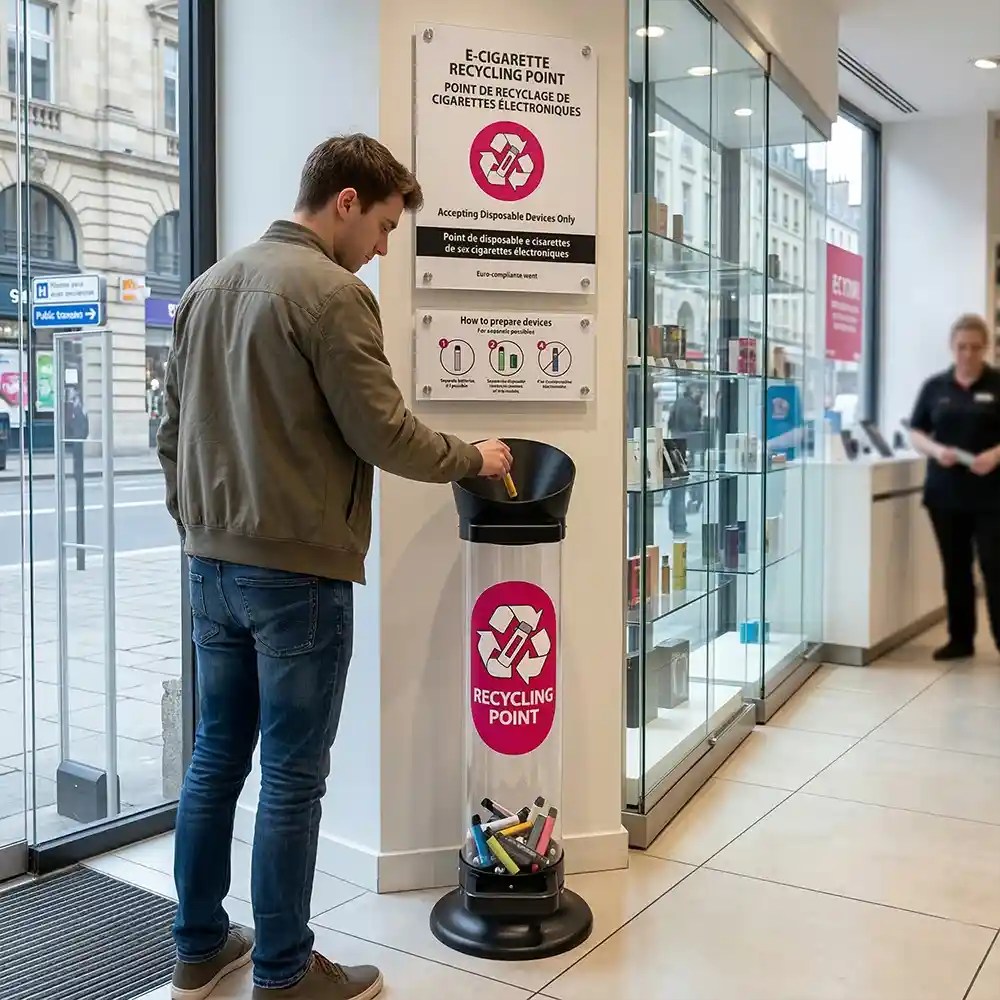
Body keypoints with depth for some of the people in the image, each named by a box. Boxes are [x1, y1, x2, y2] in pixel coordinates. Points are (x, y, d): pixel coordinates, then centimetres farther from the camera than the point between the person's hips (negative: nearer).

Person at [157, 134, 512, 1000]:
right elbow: (384, 436, -14)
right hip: (297, 573, -8)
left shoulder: (209, 287, 13)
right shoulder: (331, 293, -13)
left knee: (217, 754, 16)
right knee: (293, 775, 2)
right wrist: (474, 459, 2)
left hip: (212, 566, 8)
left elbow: (172, 431, 16)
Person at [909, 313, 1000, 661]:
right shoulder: (935, 386, 8)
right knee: (955, 568, 10)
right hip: (945, 492, 3)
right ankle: (960, 639, 20)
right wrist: (936, 450, -11)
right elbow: (916, 433, 8)